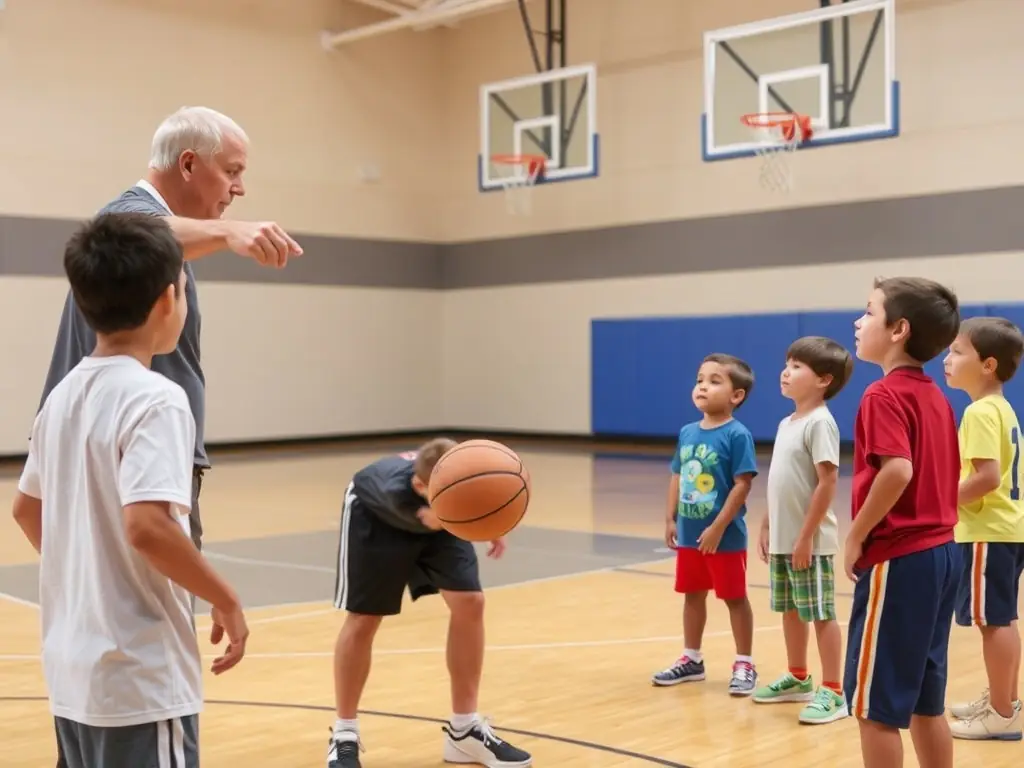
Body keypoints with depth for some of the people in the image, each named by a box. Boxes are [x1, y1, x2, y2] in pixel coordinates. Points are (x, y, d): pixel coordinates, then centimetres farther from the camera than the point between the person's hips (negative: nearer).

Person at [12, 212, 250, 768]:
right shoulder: (154, 398, -17)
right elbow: (147, 526, -28)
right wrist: (227, 602, -17)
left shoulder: (64, 394, 7)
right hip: (140, 676, -8)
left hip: (73, 668, 8)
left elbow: (26, 508, 18)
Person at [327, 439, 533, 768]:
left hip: (437, 513, 4)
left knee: (470, 603, -9)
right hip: (377, 514, -3)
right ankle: (344, 737, 14)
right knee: (363, 618, -4)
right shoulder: (396, 488, -46)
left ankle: (464, 731, 5)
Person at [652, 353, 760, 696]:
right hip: (689, 534, 7)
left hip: (725, 536, -7)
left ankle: (744, 664, 19)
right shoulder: (687, 433, 5)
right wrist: (671, 519, 6)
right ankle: (691, 659, 31)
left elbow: (742, 484, -18)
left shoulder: (737, 435, -16)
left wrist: (718, 528, -20)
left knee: (734, 598, 6)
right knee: (692, 595, 17)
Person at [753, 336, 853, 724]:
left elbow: (827, 482, -20)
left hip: (809, 541, -9)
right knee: (789, 610, 18)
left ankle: (833, 692, 8)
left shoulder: (820, 422, -16)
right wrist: (767, 527, 16)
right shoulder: (786, 423, 12)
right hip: (783, 538, 9)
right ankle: (798, 679, 32)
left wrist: (806, 536, -20)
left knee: (820, 614, -1)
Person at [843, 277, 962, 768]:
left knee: (874, 702, 1)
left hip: (898, 558, -9)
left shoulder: (884, 395, -13)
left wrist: (857, 535, -16)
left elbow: (898, 470, -26)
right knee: (925, 700, 16)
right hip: (939, 552, 9)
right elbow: (943, 476, 16)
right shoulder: (936, 397, 13)